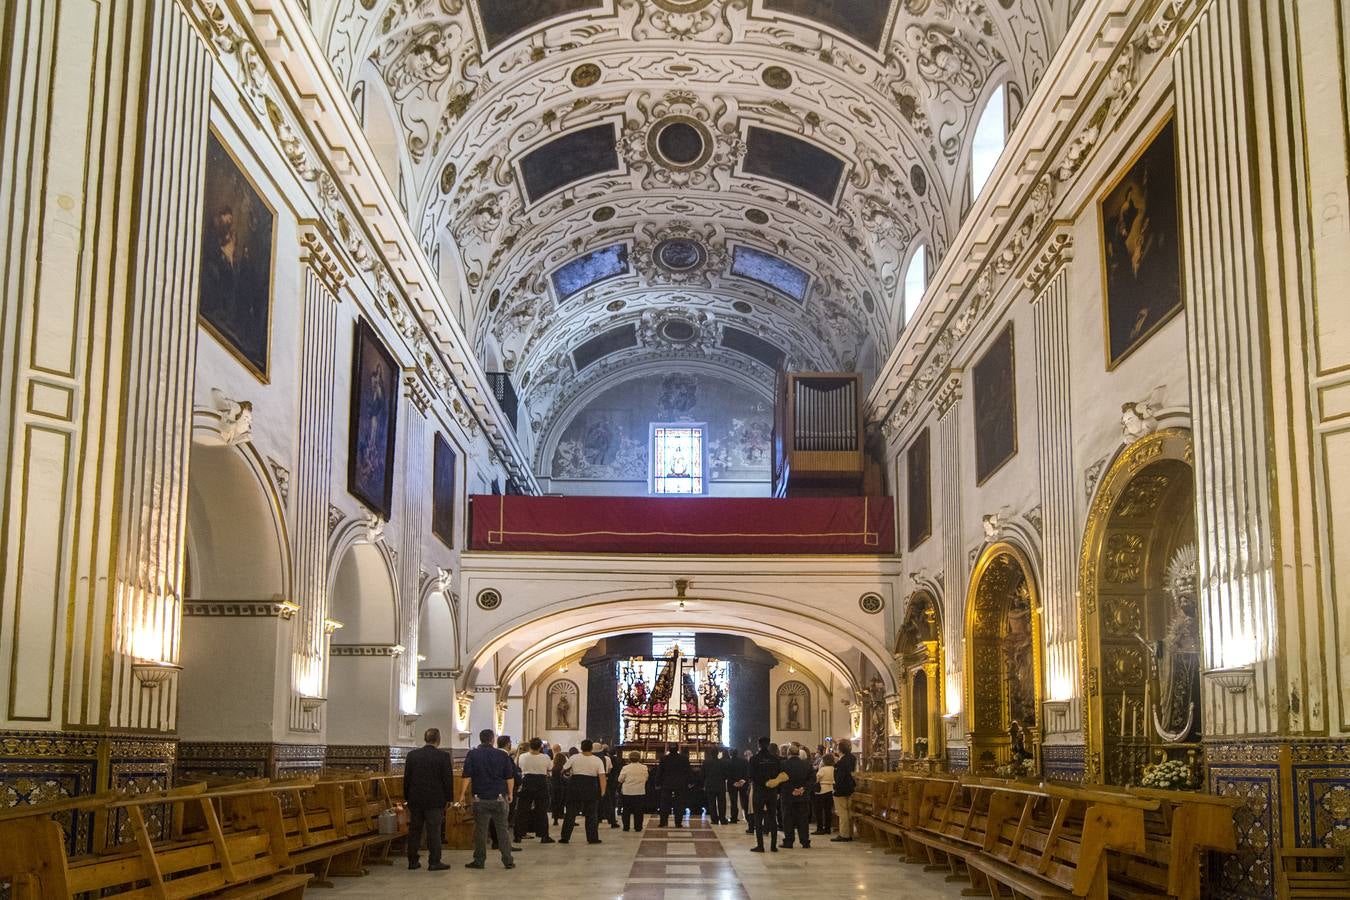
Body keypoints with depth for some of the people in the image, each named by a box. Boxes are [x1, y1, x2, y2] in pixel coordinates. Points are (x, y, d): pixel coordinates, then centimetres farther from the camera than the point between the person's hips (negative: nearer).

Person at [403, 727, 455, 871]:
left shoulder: (412, 755, 3)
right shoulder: (443, 756, -9)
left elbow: (406, 778, 7)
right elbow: (448, 779, -8)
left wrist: (407, 797, 15)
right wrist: (449, 798, 0)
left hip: (415, 799, 4)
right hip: (435, 800, -4)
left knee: (414, 830, 11)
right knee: (434, 831, 0)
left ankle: (413, 861, 15)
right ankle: (434, 862, 0)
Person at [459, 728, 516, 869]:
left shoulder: (472, 754, -3)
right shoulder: (502, 755, 1)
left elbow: (467, 777, -6)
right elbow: (510, 777, 4)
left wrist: (462, 794, 0)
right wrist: (510, 793, 16)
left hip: (480, 798, -1)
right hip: (499, 798, 1)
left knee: (480, 830, 5)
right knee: (503, 830, 6)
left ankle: (479, 860, 9)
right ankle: (508, 861, 8)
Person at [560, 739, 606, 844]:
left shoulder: (574, 758, -2)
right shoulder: (597, 760, -2)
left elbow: (564, 770, 7)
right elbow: (602, 776, -9)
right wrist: (602, 791, -7)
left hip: (575, 785, 0)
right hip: (591, 787, 0)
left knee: (571, 813, 7)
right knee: (591, 814, 8)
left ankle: (565, 837, 7)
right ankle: (592, 838, 6)